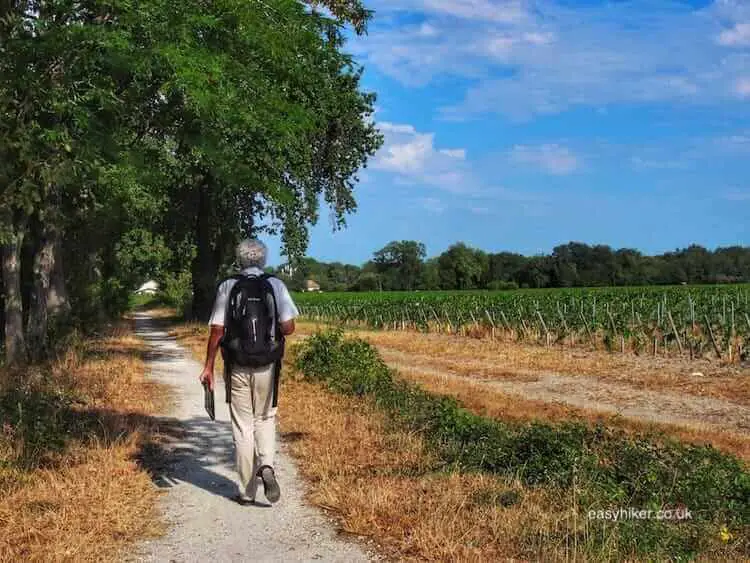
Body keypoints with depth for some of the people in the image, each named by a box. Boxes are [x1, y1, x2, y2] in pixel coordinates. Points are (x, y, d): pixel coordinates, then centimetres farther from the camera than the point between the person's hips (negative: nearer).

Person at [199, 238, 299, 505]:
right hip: (267, 365, 1)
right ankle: (266, 466, -7)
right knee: (265, 419, 18)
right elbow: (288, 328, -7)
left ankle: (247, 491, 12)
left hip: (237, 366, 0)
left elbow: (217, 330, -6)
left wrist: (208, 366, 1)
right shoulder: (276, 285, -1)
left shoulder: (227, 287, -2)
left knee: (242, 426, 8)